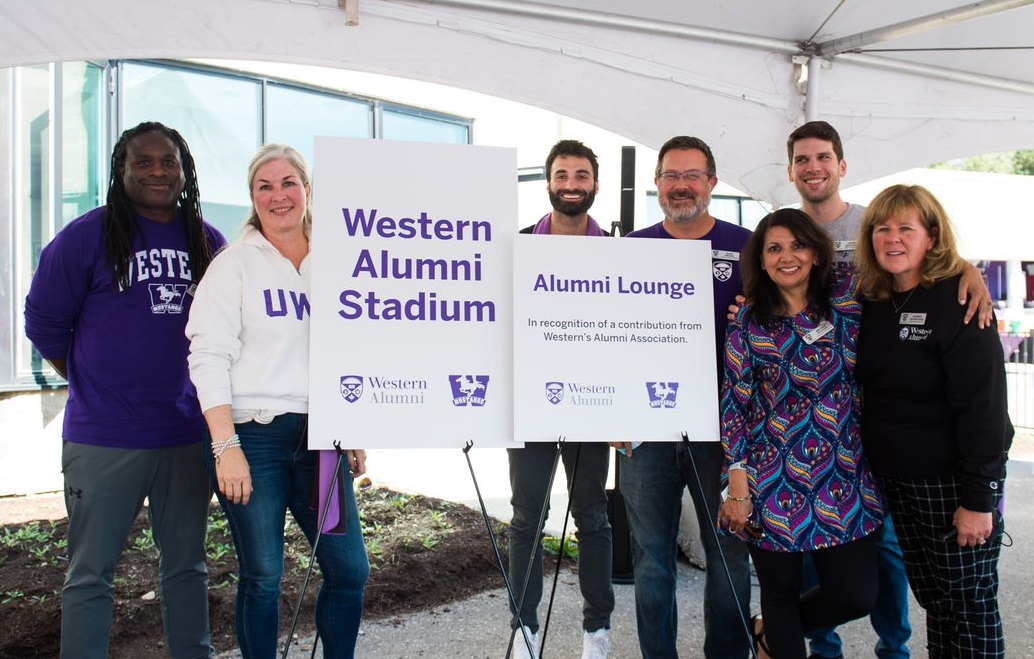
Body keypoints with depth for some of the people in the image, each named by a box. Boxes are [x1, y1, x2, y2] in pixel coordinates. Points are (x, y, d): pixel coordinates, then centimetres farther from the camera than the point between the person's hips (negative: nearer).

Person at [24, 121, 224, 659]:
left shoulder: (209, 244, 6)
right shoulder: (87, 235, -5)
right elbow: (44, 321, 1)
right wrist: (98, 386, 6)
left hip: (188, 434, 4)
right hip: (103, 440, -3)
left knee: (186, 564, 16)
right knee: (90, 574, 6)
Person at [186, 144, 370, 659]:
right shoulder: (235, 264, 0)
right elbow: (208, 357, -7)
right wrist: (226, 446, -16)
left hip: (319, 436, 4)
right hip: (253, 436, -4)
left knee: (350, 568, 4)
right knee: (262, 576, 2)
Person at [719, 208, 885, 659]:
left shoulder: (848, 303, 0)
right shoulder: (748, 324, -2)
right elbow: (733, 406, -2)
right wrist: (738, 489, -6)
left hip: (844, 482, 2)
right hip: (774, 483, -2)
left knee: (857, 596, 4)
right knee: (781, 593, 9)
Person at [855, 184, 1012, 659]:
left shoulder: (959, 302, -14)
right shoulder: (871, 304, 6)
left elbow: (984, 405, -18)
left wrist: (978, 498, -20)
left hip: (953, 482, -6)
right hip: (898, 479, 6)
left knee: (970, 601, 5)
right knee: (932, 598, 16)